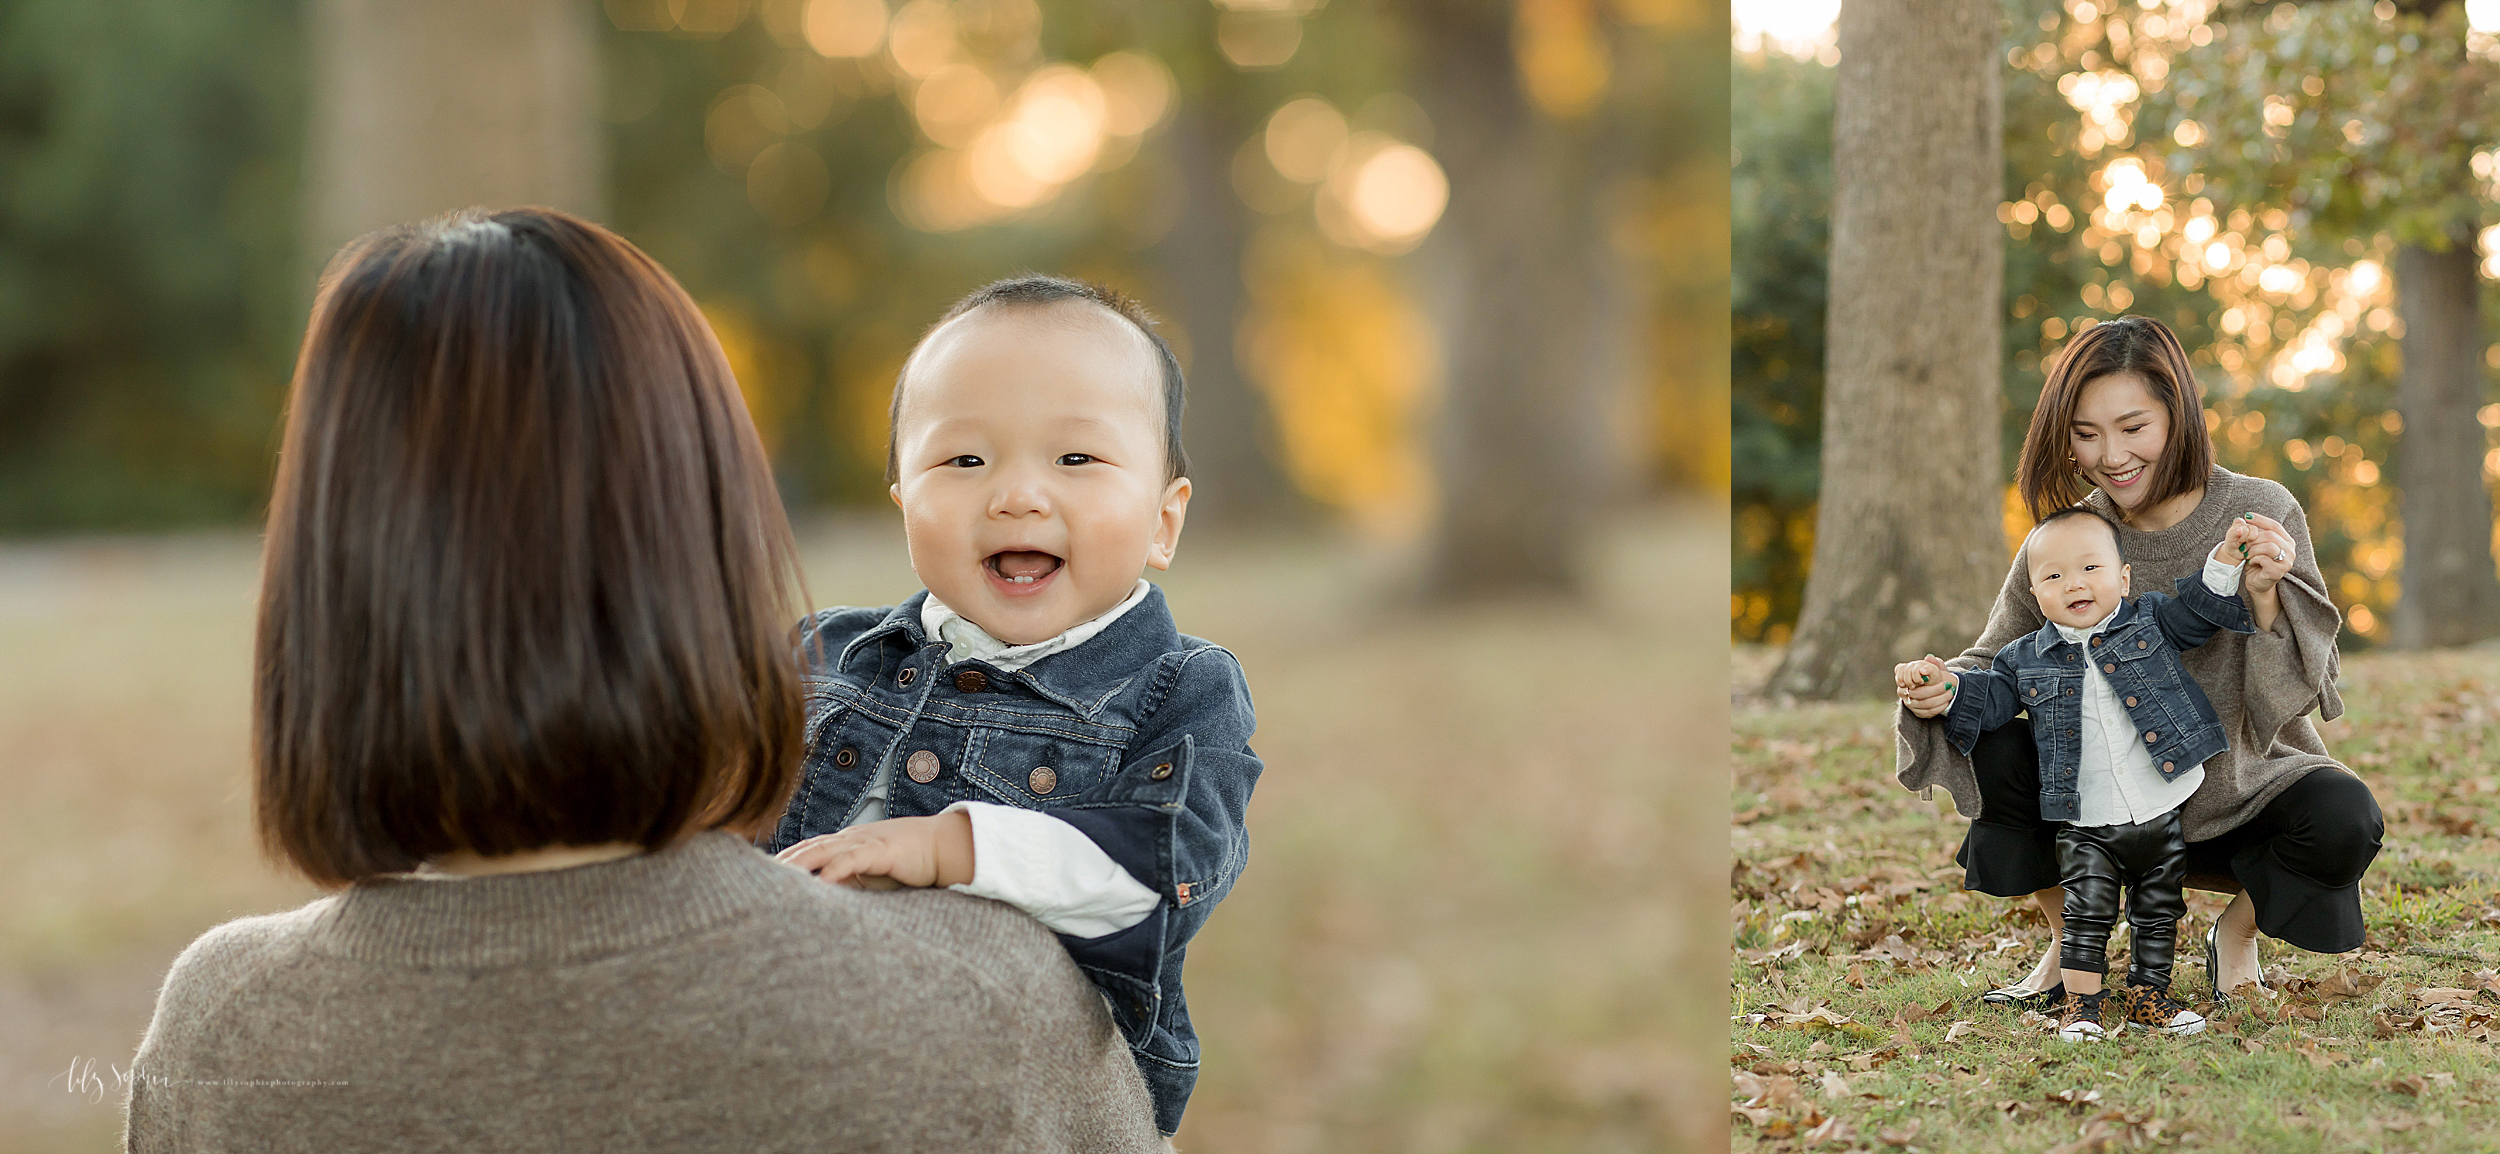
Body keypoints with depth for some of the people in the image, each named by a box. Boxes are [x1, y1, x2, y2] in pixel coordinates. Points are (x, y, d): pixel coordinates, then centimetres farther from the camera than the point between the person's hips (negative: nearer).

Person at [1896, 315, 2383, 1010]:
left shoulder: (2260, 512, -14)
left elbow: (2294, 692, -15)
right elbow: (1995, 661, -2)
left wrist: (2266, 594, -34)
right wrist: (1944, 689, -25)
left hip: (2247, 786, -1)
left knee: (2343, 822, -31)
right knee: (1991, 735, -22)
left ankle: (2237, 932, 4)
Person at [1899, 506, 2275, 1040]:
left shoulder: (2150, 623, 2)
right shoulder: (2025, 660, 3)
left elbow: (2199, 609, 0)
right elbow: (1988, 698, 9)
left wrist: (2226, 564, -16)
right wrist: (1944, 685, -8)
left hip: (2162, 815, 1)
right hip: (2086, 828, -1)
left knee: (2159, 915, 11)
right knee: (2088, 914, -7)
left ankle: (2149, 996, 24)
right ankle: (2079, 1004, 4)